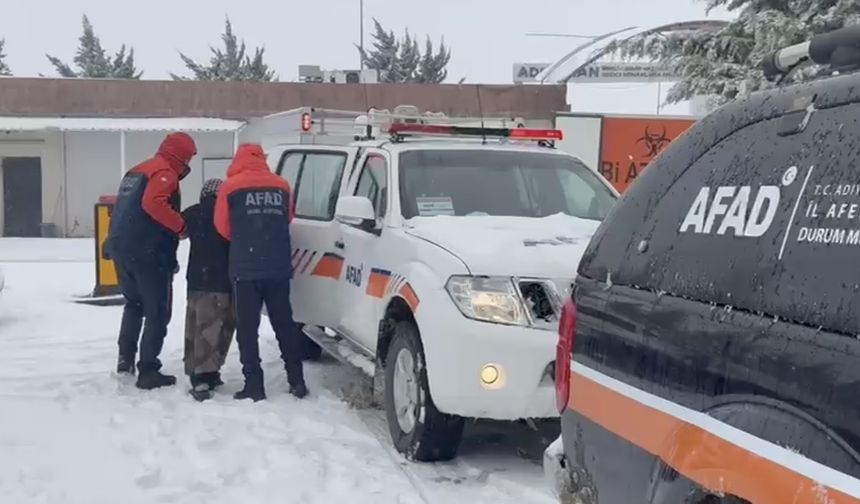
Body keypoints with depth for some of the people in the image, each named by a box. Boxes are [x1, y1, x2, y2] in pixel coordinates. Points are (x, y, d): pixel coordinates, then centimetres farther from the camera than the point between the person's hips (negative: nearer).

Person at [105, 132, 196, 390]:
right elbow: (153, 204, -26)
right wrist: (181, 226, -17)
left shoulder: (138, 171, 23)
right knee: (157, 312, -1)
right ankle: (148, 371, 0)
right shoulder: (165, 173, -8)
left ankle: (125, 358, 21)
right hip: (146, 252, -9)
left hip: (121, 246, 9)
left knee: (134, 303, 25)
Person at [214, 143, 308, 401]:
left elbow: (223, 227, 7)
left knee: (248, 328, 2)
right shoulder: (282, 186, 9)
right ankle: (297, 381, 11)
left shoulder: (230, 187, 1)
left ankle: (254, 385, 0)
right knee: (284, 324, 11)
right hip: (278, 268, 3)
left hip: (246, 269, -3)